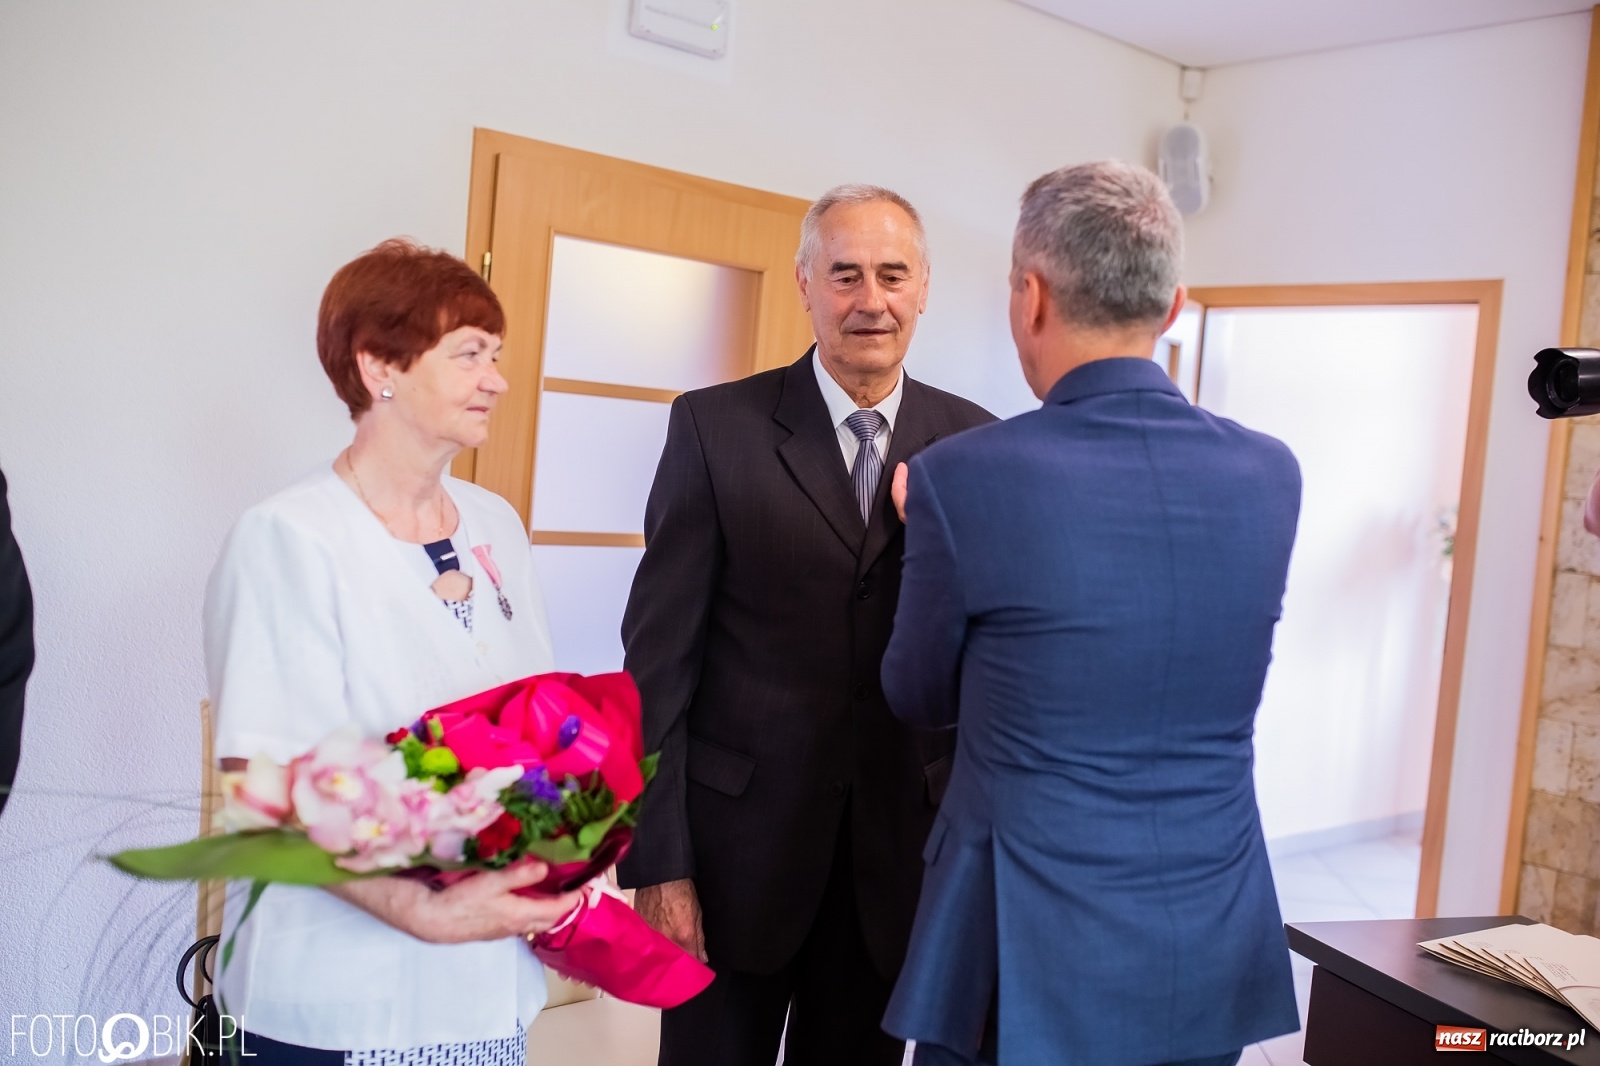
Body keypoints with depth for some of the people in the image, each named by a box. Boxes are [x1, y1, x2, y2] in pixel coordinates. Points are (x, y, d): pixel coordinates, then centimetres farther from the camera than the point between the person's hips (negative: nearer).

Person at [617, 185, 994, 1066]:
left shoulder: (973, 443, 1)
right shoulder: (713, 426, -6)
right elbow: (660, 655, -7)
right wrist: (657, 862, -8)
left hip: (902, 848, 2)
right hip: (740, 838, -2)